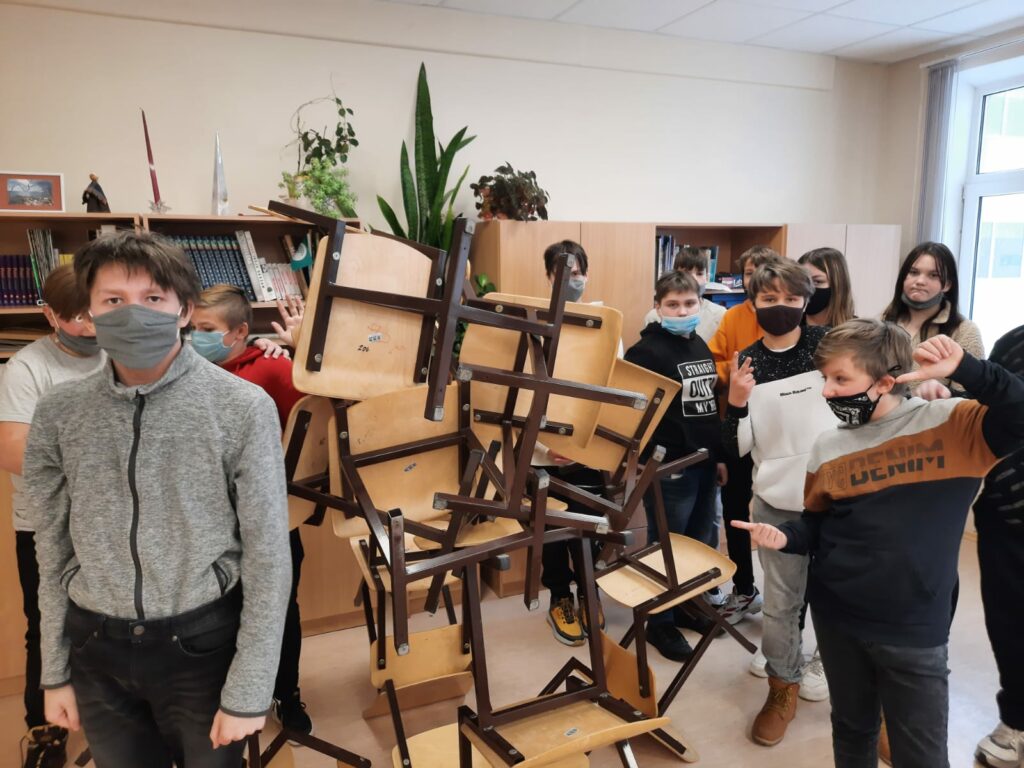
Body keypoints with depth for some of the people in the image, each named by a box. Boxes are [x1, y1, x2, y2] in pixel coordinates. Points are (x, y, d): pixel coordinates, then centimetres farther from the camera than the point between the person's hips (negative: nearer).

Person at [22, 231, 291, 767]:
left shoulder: (243, 409, -15)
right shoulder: (58, 414, -3)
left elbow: (268, 557, -12)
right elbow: (53, 552, 6)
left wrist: (248, 690, -11)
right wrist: (55, 672, 9)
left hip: (202, 644, -3)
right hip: (97, 649, 3)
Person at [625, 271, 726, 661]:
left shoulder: (702, 347, 11)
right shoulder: (646, 351, -13)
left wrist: (719, 454, 18)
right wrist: (652, 457, -25)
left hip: (704, 463, 8)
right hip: (669, 466, -8)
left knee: (702, 542, 18)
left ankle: (689, 606, 36)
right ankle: (660, 623, 21)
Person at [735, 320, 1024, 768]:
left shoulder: (952, 425, -10)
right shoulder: (828, 448, 1)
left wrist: (963, 368, -32)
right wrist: (785, 538, -12)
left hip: (914, 630, -3)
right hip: (835, 617, 4)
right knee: (851, 731, 22)